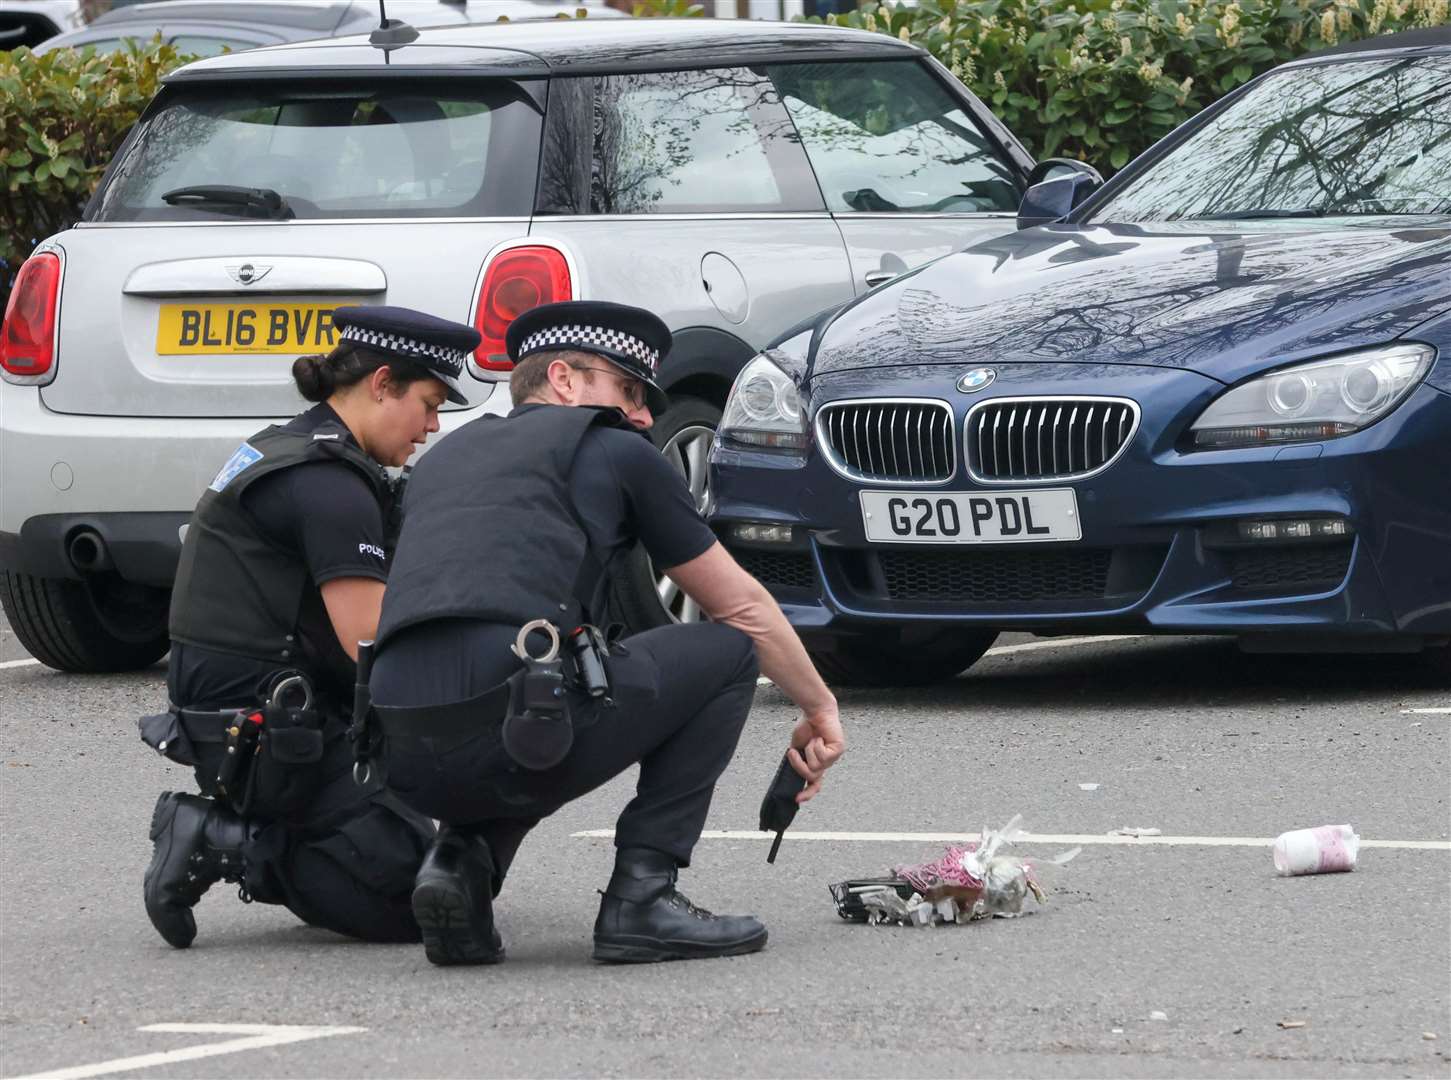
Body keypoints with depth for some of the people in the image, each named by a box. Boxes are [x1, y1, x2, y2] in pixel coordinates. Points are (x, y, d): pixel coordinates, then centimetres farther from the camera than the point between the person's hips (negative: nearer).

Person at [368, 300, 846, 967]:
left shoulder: (448, 455, 31)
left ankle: (463, 860, 10)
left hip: (409, 763, 6)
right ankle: (642, 894, 5)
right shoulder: (611, 449, 15)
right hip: (510, 729, -6)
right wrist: (819, 707, 37)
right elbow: (742, 607, 21)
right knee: (727, 651, 16)